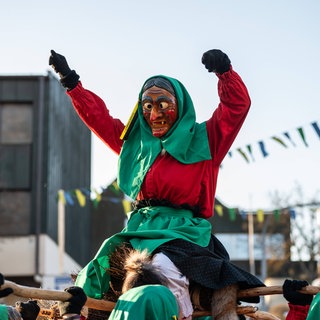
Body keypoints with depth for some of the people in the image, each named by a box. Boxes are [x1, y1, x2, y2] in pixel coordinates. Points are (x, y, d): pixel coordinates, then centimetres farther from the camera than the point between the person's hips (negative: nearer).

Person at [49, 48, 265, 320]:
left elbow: (237, 104, 1)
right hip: (140, 229, 5)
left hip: (184, 230, -5)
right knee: (98, 271, -14)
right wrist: (71, 82, 24)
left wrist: (224, 71, -14)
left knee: (164, 265, -37)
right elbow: (98, 116, 28)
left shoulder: (203, 140, 10)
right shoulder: (135, 141, 22)